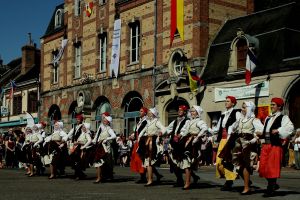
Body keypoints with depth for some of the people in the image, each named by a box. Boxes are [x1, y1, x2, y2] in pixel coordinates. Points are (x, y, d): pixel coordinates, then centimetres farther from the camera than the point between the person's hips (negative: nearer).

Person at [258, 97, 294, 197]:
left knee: (271, 167, -6)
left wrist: (278, 131, -19)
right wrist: (261, 134, 10)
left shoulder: (283, 118, -1)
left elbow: (290, 127, -17)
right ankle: (273, 184, 24)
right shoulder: (268, 119, 21)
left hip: (275, 145, -7)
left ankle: (270, 189, 2)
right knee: (263, 167, 6)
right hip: (265, 145, 7)